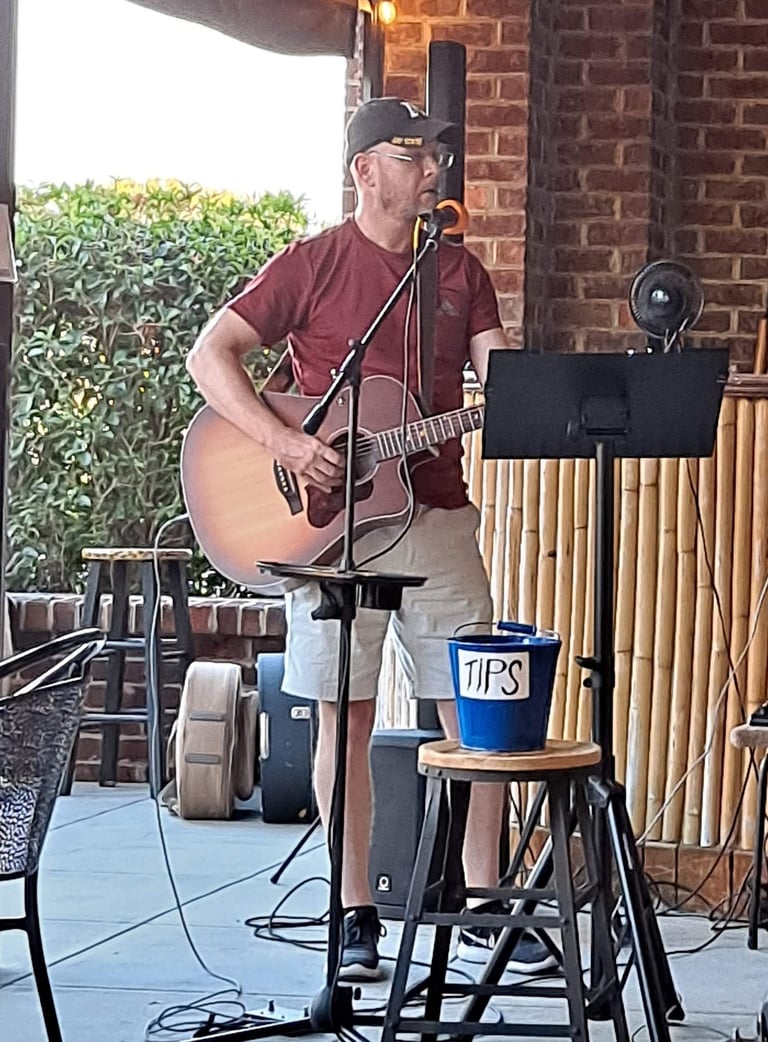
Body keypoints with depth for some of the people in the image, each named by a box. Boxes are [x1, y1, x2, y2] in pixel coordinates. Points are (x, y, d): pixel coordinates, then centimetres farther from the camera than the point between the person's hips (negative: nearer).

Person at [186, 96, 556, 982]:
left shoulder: (459, 270, 12)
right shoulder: (314, 264, 0)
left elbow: (501, 376, 3)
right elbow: (210, 355, -5)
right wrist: (282, 443, -17)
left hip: (436, 512, 4)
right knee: (345, 715, 1)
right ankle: (355, 917, 9)